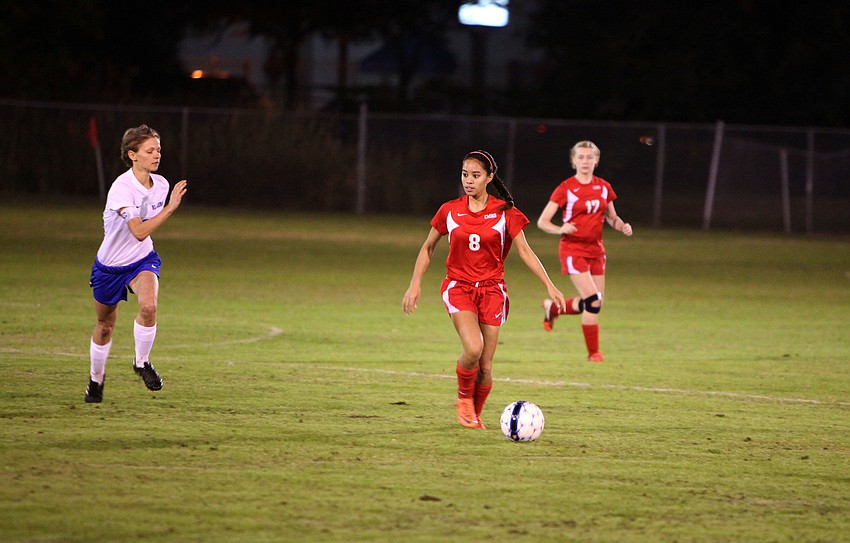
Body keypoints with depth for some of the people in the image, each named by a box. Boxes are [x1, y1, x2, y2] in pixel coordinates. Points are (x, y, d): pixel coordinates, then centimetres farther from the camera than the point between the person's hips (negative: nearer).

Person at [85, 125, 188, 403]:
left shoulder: (161, 185, -7)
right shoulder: (122, 188, -27)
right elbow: (139, 232, -37)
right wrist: (170, 208, -42)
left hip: (142, 260, 3)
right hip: (110, 265, -3)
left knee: (148, 306, -27)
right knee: (105, 326, 12)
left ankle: (142, 362, -4)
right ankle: (96, 378, 38)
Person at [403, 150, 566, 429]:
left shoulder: (504, 212, -2)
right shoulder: (449, 211, 1)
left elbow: (525, 252, 0)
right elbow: (427, 248, 12)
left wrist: (550, 286, -8)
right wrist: (415, 285, 4)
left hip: (491, 289, 1)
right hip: (458, 287, -1)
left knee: (485, 365, -2)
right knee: (473, 348, -25)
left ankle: (474, 414, 22)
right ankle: (464, 396, 3)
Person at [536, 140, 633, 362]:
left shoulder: (603, 187, 6)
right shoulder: (565, 189, -8)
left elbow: (611, 217, 18)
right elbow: (542, 222, -9)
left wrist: (622, 226, -5)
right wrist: (561, 229, -29)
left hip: (595, 249, 6)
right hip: (573, 249, -6)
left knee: (593, 305, 8)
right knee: (593, 301, -17)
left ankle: (552, 308, 36)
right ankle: (593, 353, -3)